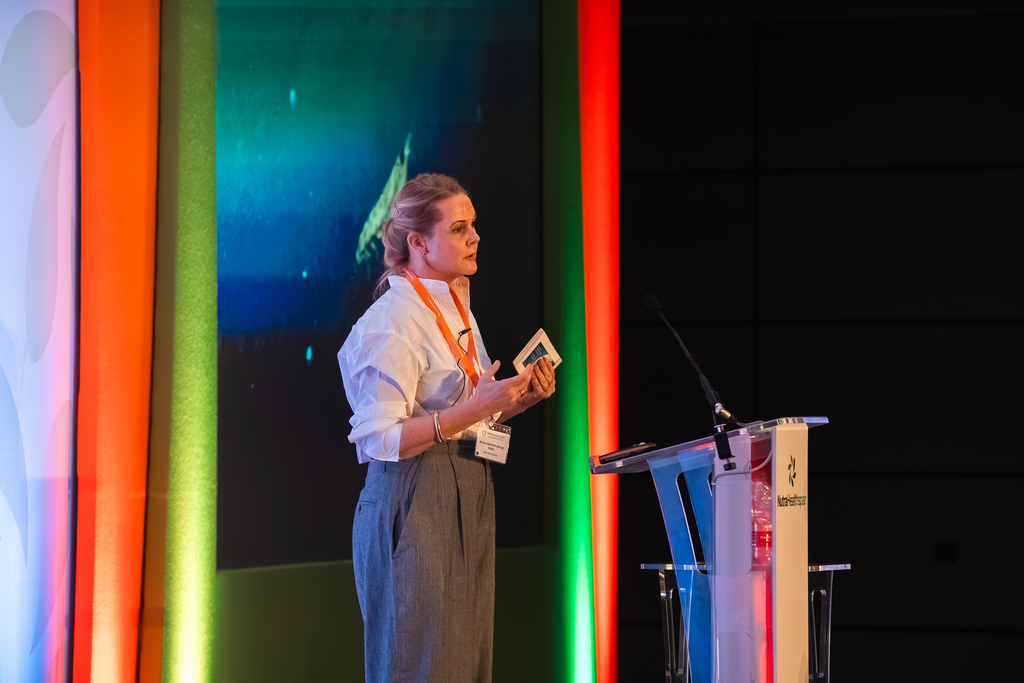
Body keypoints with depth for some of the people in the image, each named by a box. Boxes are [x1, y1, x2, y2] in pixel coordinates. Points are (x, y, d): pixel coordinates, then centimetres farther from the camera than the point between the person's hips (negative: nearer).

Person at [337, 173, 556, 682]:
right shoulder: (394, 321, -14)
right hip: (414, 502, -9)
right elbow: (380, 440, -20)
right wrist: (476, 408, -24)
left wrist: (520, 398, 5)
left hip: (467, 498, 9)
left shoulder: (456, 307, 14)